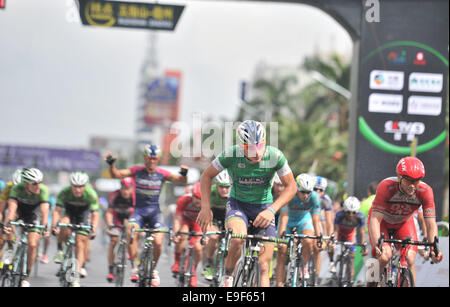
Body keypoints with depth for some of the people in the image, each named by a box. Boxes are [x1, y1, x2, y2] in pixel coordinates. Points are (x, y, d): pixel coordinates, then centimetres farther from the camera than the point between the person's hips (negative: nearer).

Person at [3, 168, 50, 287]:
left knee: (32, 245, -13)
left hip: (34, 211, -2)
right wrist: (7, 223, -57)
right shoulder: (17, 188, -32)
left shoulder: (43, 190, -32)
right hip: (20, 207, 2)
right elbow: (12, 207, -42)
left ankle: (26, 276, 1)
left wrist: (45, 227, -55)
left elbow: (44, 210, -40)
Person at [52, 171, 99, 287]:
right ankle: (60, 250, -11)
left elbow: (95, 214, -30)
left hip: (83, 214, 0)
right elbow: (57, 211, -30)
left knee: (80, 242, -11)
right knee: (64, 224, -34)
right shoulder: (64, 193, -29)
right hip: (69, 212, 1)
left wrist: (93, 229, -45)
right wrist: (54, 225, -44)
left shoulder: (91, 195, -30)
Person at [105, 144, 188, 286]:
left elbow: (181, 180, -5)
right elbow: (116, 174, -4)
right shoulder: (137, 171, -1)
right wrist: (111, 164, -23)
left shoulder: (162, 174, 0)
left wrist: (184, 174, -27)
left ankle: (154, 269, 11)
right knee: (132, 231, -31)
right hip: (139, 210, 0)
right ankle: (134, 266, -21)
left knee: (158, 242, -17)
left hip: (155, 211, 0)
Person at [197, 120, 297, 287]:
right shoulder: (231, 154, -23)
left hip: (263, 206, 1)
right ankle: (227, 276, -8)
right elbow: (207, 176, -8)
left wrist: (271, 210, -27)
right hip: (237, 203, -1)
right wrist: (205, 208, -16)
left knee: (264, 267, -9)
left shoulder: (275, 156, -22)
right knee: (237, 239, -34)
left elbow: (291, 187, -13)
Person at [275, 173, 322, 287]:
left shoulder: (314, 197, -28)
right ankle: (279, 284, -6)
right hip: (289, 220, -1)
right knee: (282, 253, -11)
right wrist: (280, 238, -47)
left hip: (304, 219, 1)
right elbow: (284, 218, -38)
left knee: (308, 242, -30)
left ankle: (303, 266, -4)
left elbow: (316, 221, -29)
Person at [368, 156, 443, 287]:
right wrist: (377, 245, -53)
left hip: (404, 222, 2)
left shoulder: (425, 191, -29)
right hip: (382, 221, -2)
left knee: (410, 260, -17)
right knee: (385, 256, -24)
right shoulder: (386, 187, -36)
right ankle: (372, 282, 2)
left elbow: (431, 224, -27)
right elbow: (375, 220, -38)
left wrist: (434, 249, -43)